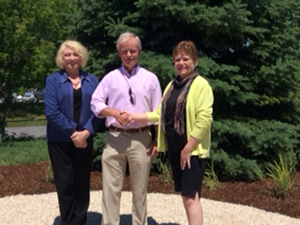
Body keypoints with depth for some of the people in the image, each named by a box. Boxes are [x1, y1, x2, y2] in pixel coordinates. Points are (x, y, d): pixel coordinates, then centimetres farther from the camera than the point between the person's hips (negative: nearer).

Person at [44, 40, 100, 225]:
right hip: (60, 140, -2)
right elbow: (52, 111, -12)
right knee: (65, 183, 5)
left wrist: (86, 131, -16)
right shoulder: (53, 80, -1)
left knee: (83, 182, 9)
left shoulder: (92, 80, 6)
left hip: (85, 139, 2)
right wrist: (73, 132, -15)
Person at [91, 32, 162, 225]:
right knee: (111, 187, 4)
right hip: (114, 139, 0)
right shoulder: (110, 77, 6)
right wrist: (115, 112, -14)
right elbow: (95, 103, 3)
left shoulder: (151, 78, 5)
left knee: (140, 188, 10)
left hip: (142, 140, 0)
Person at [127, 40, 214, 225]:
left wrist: (188, 148, -18)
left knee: (191, 196, -8)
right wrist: (135, 116, 2)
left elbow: (204, 119, -17)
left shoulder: (200, 84, -11)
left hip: (192, 149, -7)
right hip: (174, 147, 8)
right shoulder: (172, 85, 13)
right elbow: (162, 114, 12)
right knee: (185, 194, 14)